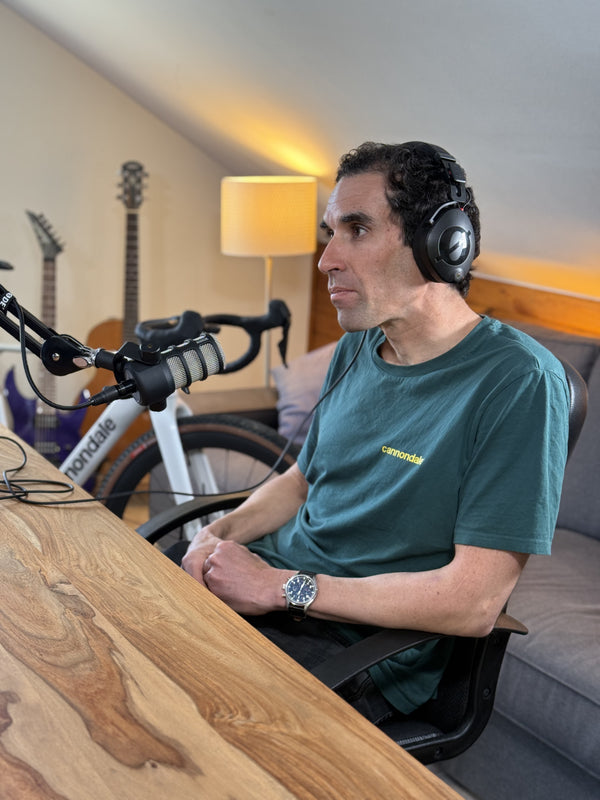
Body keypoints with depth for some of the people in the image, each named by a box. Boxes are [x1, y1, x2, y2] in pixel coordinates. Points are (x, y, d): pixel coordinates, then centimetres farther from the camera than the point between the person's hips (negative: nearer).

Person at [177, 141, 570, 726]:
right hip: (268, 586, 7)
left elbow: (473, 603, -22)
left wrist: (284, 587, -19)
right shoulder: (355, 350, 7)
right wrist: (220, 534, -1)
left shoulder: (518, 382, -18)